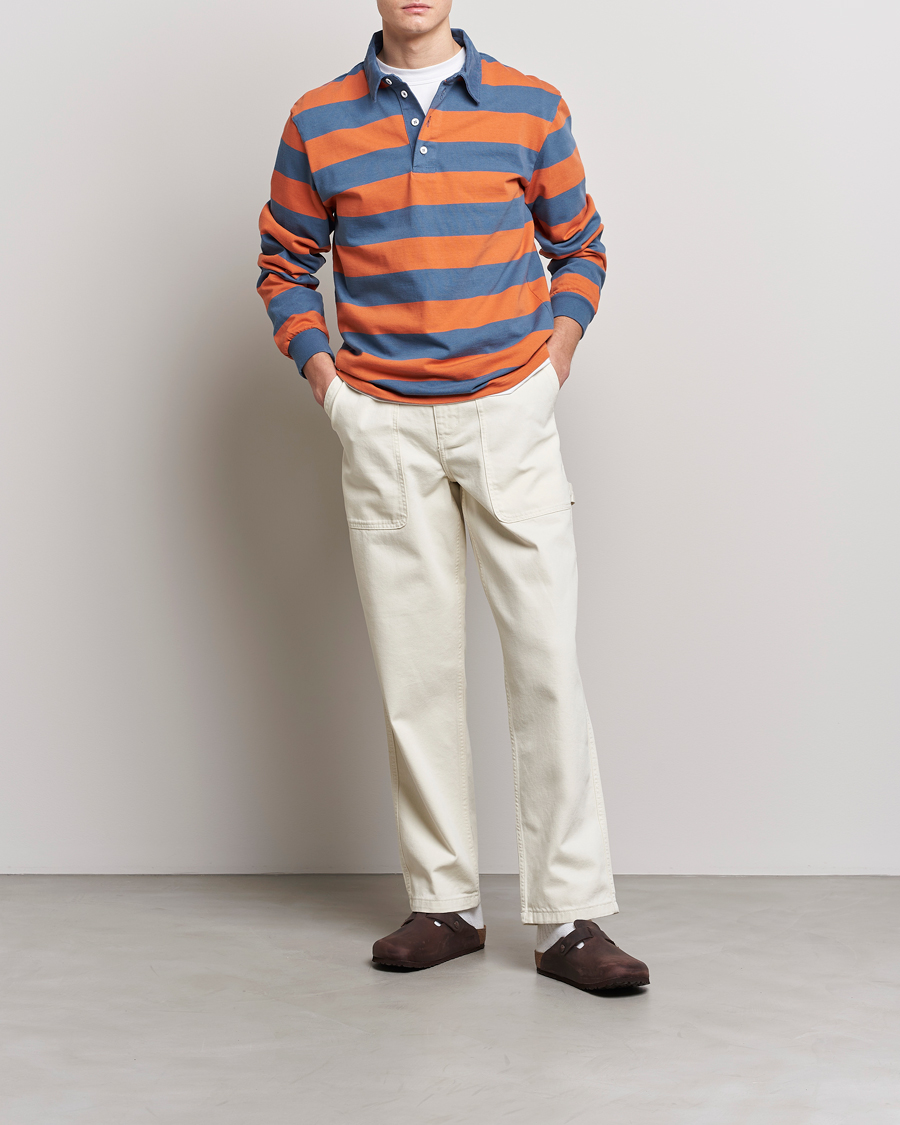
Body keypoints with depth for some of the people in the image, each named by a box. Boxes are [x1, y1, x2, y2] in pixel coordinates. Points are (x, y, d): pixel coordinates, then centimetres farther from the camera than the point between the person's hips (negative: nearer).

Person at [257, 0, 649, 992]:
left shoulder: (530, 108, 5)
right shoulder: (317, 124, 6)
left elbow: (580, 248, 14)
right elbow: (284, 266, 14)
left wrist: (554, 361, 1)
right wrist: (324, 380, 2)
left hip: (510, 416, 0)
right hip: (383, 429, 1)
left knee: (547, 657, -6)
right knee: (414, 668, 3)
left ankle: (569, 917, 0)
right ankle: (444, 903, 14)